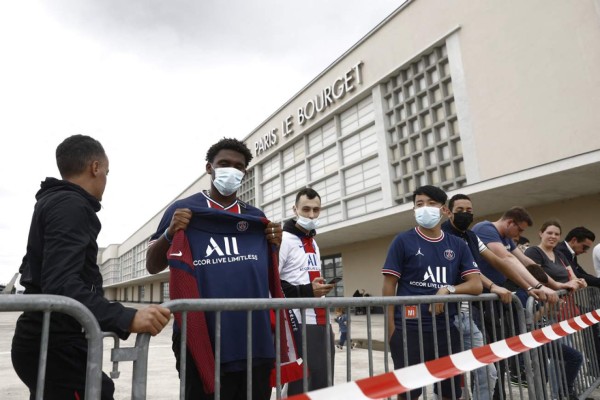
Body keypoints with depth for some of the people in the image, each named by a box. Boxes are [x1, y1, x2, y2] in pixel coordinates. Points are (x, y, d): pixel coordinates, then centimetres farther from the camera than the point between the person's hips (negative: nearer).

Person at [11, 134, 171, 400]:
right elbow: (61, 285, -29)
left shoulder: (51, 201, 16)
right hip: (56, 347, -10)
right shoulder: (71, 205, -16)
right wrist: (126, 318, -40)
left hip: (45, 342, 10)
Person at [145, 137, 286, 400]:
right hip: (204, 340, -4)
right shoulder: (183, 210, 1)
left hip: (255, 340, 5)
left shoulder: (257, 218, 13)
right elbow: (152, 266, 2)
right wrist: (169, 233, -16)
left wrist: (275, 246, 0)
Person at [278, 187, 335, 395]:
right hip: (300, 324, -8)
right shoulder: (284, 239, -9)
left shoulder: (313, 242, 19)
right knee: (303, 385, -6)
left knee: (324, 383, 11)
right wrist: (307, 291, -20)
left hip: (321, 322, 8)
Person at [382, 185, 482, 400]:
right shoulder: (403, 241, -1)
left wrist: (448, 290, -14)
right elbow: (389, 287, -3)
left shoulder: (458, 245, 10)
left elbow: (476, 285, 4)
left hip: (446, 329, 4)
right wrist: (391, 328, -10)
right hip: (409, 330, -3)